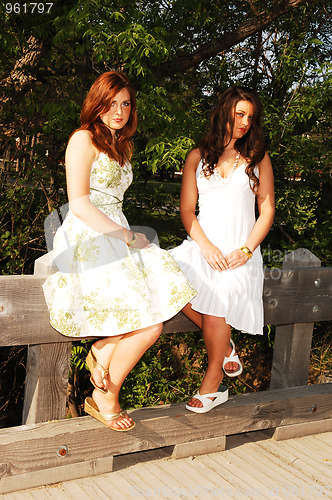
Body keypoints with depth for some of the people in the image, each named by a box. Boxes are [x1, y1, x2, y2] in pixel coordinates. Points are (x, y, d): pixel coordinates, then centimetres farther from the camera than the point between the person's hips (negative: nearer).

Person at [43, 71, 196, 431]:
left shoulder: (122, 145, 22)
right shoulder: (84, 139, -4)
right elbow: (79, 204, -13)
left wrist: (127, 234, 7)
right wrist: (126, 236, -12)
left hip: (117, 236, 8)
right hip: (86, 240, -8)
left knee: (164, 302, -15)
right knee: (148, 326, -18)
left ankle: (101, 353, 1)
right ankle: (104, 399, 3)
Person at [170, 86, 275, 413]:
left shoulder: (258, 158, 12)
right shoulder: (197, 157, 13)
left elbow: (267, 211, 8)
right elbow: (186, 210, 7)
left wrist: (246, 250, -8)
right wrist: (206, 246, -9)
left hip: (240, 249, -1)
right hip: (202, 245, 1)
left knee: (221, 289, -30)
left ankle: (213, 383, -13)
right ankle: (224, 345, -5)